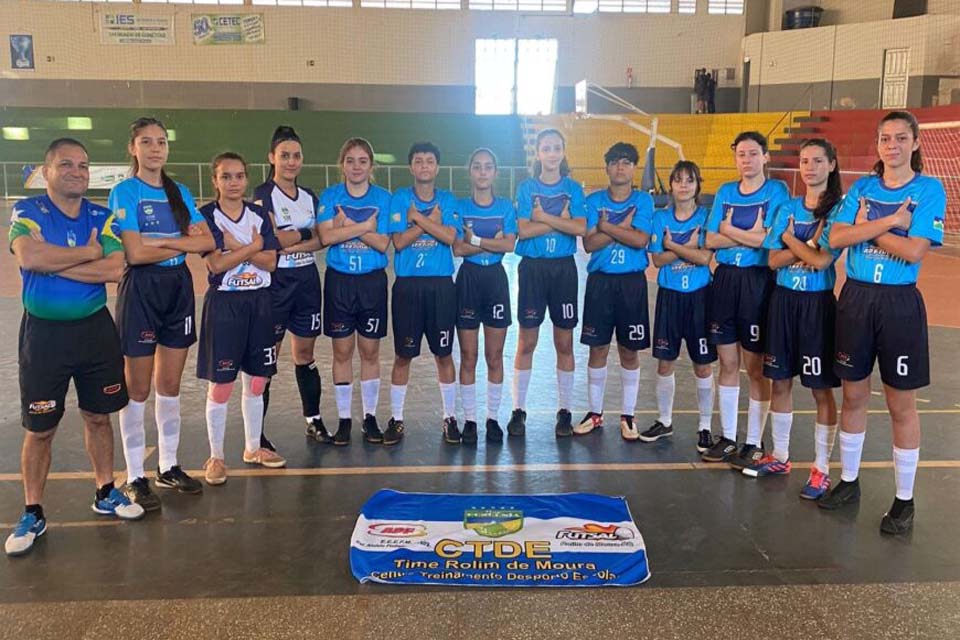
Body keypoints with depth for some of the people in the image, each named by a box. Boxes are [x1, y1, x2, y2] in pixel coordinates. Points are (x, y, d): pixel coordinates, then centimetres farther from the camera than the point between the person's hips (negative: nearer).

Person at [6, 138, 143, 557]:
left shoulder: (101, 217, 3)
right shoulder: (27, 212, -5)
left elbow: (115, 268, -12)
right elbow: (29, 258, -26)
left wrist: (55, 265, -16)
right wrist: (88, 252, -15)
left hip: (95, 329, 3)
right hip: (44, 332, -3)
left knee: (98, 416, 14)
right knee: (39, 428, 5)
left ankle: (106, 494, 31)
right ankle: (32, 514, 21)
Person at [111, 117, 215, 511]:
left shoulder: (179, 193, 10)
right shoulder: (124, 192, -6)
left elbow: (208, 242, -1)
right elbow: (135, 253, -17)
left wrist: (163, 241, -14)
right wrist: (184, 243, -7)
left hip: (178, 288, 5)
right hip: (140, 289, -5)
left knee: (170, 385, 11)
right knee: (138, 388, 2)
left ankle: (168, 467, 23)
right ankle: (135, 478, 13)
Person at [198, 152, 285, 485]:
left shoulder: (259, 215, 8)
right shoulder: (207, 216, -4)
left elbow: (270, 262, -2)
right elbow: (216, 264, -16)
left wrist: (236, 246, -12)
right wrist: (253, 246, -9)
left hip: (259, 301, 4)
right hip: (224, 302, -4)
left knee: (256, 380, 10)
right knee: (221, 385, -1)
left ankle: (252, 448, 25)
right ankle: (216, 457, 12)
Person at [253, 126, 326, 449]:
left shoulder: (309, 197, 11)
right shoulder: (263, 194, -5)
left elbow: (321, 241, 1)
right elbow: (271, 239, -16)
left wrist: (288, 243, -14)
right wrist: (306, 233, -3)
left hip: (307, 280, 5)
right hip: (275, 281, -5)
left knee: (305, 354, 12)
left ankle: (313, 421, 22)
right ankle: (256, 432, 6)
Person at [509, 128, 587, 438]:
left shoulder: (573, 188, 6)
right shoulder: (526, 188, 4)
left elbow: (581, 228, -10)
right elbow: (523, 229, -10)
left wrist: (543, 217, -12)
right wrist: (561, 220, -11)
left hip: (564, 268, 1)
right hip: (532, 268, -1)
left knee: (564, 342, 5)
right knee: (527, 341, 1)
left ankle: (564, 411, 16)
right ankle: (518, 410, 12)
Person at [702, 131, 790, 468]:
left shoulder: (777, 190, -3)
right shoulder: (725, 192, 10)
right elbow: (711, 240, 1)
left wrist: (729, 229, -8)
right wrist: (751, 235, -10)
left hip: (758, 282, -4)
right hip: (725, 279, 4)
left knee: (756, 368, 2)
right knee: (728, 364, 10)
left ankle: (754, 443, 14)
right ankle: (727, 438, 22)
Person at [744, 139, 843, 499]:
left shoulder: (839, 209, -6)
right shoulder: (787, 209, 8)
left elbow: (822, 260, -17)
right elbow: (774, 260, 0)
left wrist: (790, 239, -4)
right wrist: (809, 245, -12)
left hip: (817, 301, -5)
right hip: (784, 298, 5)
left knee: (821, 388, 2)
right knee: (780, 382, 11)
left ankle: (821, 469, 12)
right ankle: (779, 457, 26)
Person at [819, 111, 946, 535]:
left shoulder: (929, 190, -3)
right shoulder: (861, 188, 7)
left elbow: (914, 251, -16)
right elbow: (837, 237, -8)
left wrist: (866, 226, -8)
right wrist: (890, 220, -15)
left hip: (899, 304, -3)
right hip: (855, 297, 3)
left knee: (901, 405, 5)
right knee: (853, 396, 12)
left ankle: (904, 500, 17)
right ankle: (848, 481, 27)